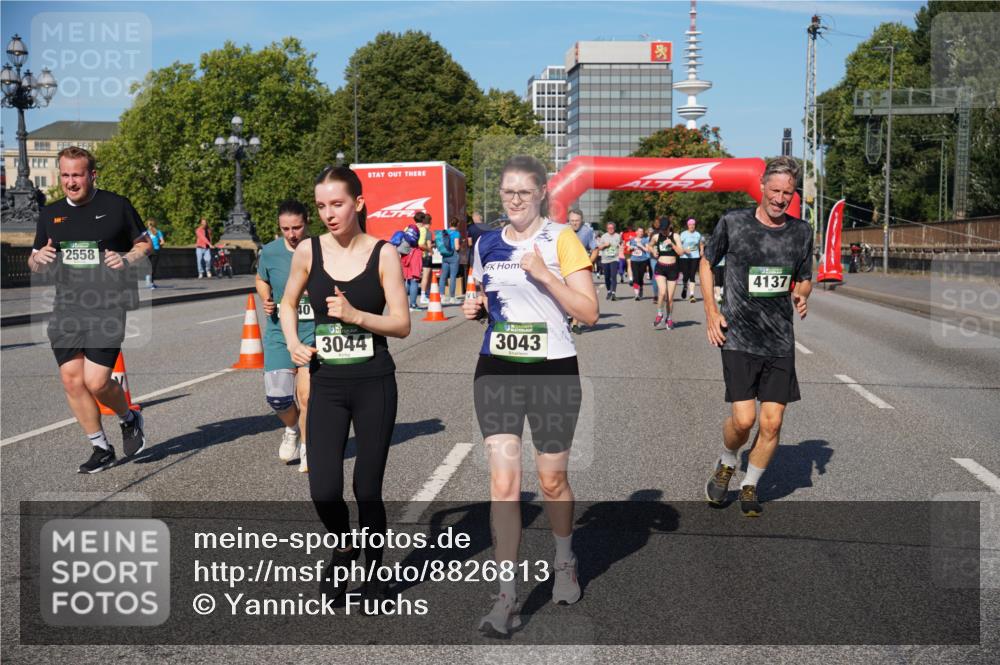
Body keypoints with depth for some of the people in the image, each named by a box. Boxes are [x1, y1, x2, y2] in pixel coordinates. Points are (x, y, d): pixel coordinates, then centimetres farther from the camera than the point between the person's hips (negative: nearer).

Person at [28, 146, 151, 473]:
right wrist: (38, 258, -3)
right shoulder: (49, 214, 13)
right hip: (66, 307, 5)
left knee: (96, 382, -10)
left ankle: (130, 419, 22)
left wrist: (127, 258, -11)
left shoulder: (117, 206, 2)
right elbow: (33, 262, 20)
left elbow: (144, 244, 9)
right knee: (71, 380, 0)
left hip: (107, 307, -5)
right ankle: (101, 448, 17)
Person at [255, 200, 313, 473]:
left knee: (306, 395, -10)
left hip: (314, 331, -2)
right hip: (279, 331, 3)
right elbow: (260, 279, 18)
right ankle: (292, 430, 32)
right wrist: (265, 299, -1)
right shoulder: (270, 252, -1)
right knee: (277, 395, -2)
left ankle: (307, 447, 16)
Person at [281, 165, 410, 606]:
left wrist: (356, 315, -20)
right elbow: (288, 302, 18)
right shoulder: (309, 251, 1)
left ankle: (374, 571, 29)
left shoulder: (383, 253, -5)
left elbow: (402, 325, -5)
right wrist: (293, 342, 1)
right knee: (323, 491, -7)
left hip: (374, 384, -2)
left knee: (367, 490, 4)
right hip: (327, 385, 2)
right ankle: (343, 547, 26)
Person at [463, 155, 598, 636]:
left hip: (553, 372, -3)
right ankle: (506, 597, 0)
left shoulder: (561, 239, -6)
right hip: (497, 371, 3)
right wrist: (476, 309, 0)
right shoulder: (487, 245, 8)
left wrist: (544, 274, -21)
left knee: (552, 480, 10)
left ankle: (564, 563, 38)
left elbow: (589, 312, -11)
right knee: (503, 482, -6)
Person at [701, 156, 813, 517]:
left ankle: (750, 487, 23)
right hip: (738, 337, -3)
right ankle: (725, 464, 21)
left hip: (781, 341, 3)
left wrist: (802, 295, -5)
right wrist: (711, 311, 0)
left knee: (772, 423, 1)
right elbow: (707, 261, 10)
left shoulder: (801, 232, 6)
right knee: (743, 419, -12)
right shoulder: (733, 222, -3)